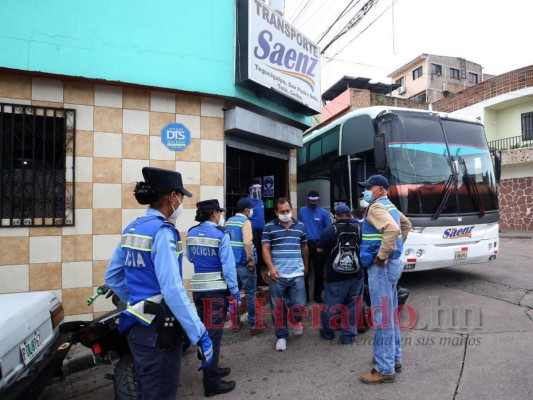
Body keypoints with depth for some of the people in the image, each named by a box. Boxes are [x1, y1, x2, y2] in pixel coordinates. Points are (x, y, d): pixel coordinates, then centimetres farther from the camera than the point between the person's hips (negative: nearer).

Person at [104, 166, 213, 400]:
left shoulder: (131, 229, 7)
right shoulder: (162, 231, -19)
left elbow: (112, 277, 14)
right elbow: (172, 289, -26)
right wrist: (199, 334, -24)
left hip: (138, 325, 9)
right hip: (159, 330, -9)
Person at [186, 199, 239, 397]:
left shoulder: (191, 233, 4)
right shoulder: (221, 234, -15)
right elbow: (228, 265, -17)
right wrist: (235, 291, -11)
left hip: (197, 288, 6)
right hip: (216, 289, -6)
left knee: (205, 330, 19)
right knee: (214, 333, 3)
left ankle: (212, 369, 37)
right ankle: (212, 383, 14)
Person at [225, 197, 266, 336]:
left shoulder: (229, 221, 10)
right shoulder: (245, 221, -14)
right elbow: (248, 243, -25)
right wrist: (251, 259, -18)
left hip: (231, 262, 8)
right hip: (244, 263, -8)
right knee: (250, 294, 1)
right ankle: (253, 325, 7)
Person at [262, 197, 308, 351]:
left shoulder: (300, 226, 9)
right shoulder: (269, 227, -1)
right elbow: (265, 249, -3)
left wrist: (305, 266, 25)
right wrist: (271, 267, -15)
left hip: (297, 274, 2)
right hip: (277, 275, -1)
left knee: (299, 305, 2)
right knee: (278, 309, 6)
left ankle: (295, 320, 36)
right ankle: (281, 336, 25)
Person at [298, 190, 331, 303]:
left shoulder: (323, 212, -1)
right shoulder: (301, 211, 4)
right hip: (305, 244, 1)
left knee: (319, 270, 8)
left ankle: (317, 294, 23)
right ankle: (305, 294, 19)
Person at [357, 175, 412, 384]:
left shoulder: (376, 207, -15)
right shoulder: (390, 206, 15)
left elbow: (392, 229, -32)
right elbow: (406, 225, 31)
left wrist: (381, 256, -23)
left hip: (381, 267, -10)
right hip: (392, 264, 10)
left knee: (381, 317, -3)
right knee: (390, 314, 18)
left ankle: (385, 369, 7)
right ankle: (394, 358, 31)